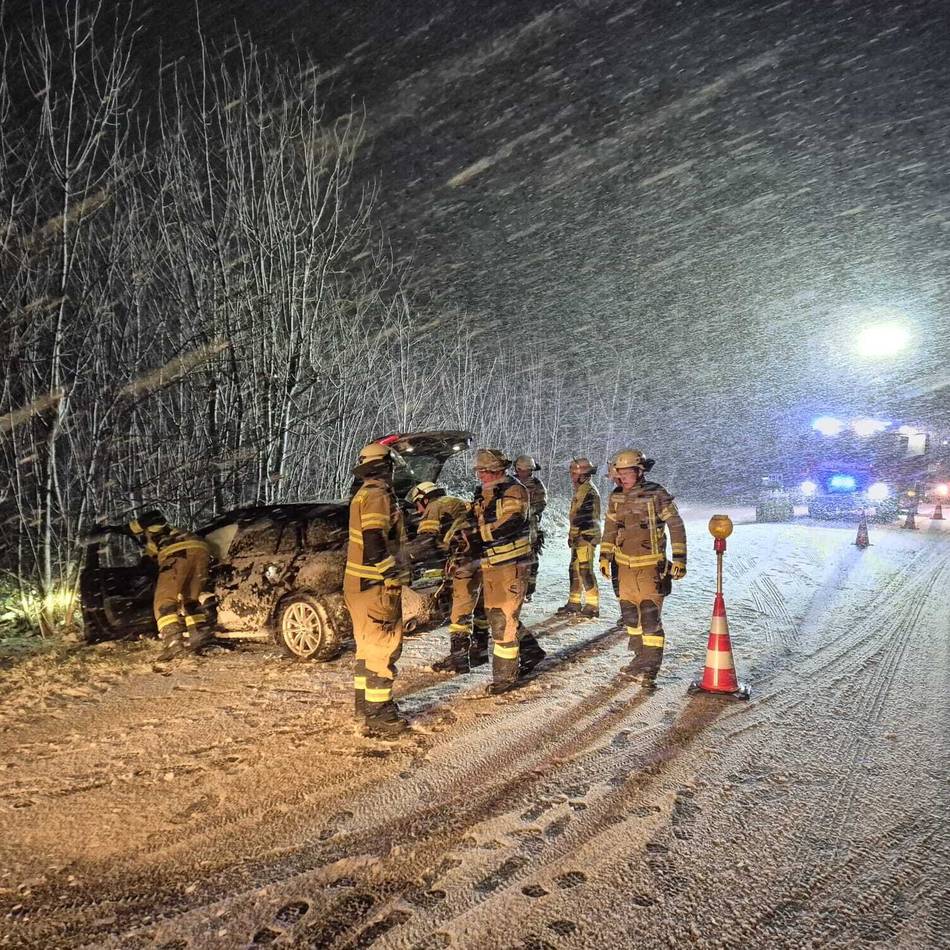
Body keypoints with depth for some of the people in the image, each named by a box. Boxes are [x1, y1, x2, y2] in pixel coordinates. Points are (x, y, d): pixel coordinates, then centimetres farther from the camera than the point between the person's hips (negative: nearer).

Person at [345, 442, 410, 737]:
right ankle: (377, 716, -1)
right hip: (376, 585, -10)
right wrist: (391, 584, -23)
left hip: (359, 583, 10)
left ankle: (365, 701, 30)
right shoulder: (378, 495, -15)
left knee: (368, 644, 19)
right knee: (384, 648, -5)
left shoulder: (362, 494, 16)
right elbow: (376, 544, -23)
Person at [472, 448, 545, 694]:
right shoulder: (482, 493, 12)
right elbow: (477, 524, 19)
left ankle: (505, 676, 6)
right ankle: (531, 651, 35)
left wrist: (476, 534, -26)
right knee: (496, 614, 17)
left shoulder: (514, 491, -13)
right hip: (490, 564, 9)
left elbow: (507, 526, -24)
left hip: (511, 564, -9)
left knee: (503, 620, -5)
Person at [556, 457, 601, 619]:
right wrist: (572, 536, 20)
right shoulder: (580, 490, 18)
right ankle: (574, 602, 24)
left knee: (585, 570, -9)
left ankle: (592, 606, -4)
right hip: (579, 537, 10)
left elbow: (582, 517, -19)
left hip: (585, 537, -10)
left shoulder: (589, 491, -14)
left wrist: (573, 535, -15)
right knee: (574, 569, 15)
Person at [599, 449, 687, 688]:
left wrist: (679, 558, -9)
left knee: (650, 615, -10)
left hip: (651, 564, -6)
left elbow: (676, 525, -7)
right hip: (625, 564, 6)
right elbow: (610, 528, 16)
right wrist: (605, 556, 15)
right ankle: (641, 657, 29)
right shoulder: (616, 498, 4)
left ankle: (648, 669, -5)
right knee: (629, 612, 12)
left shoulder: (657, 495, -11)